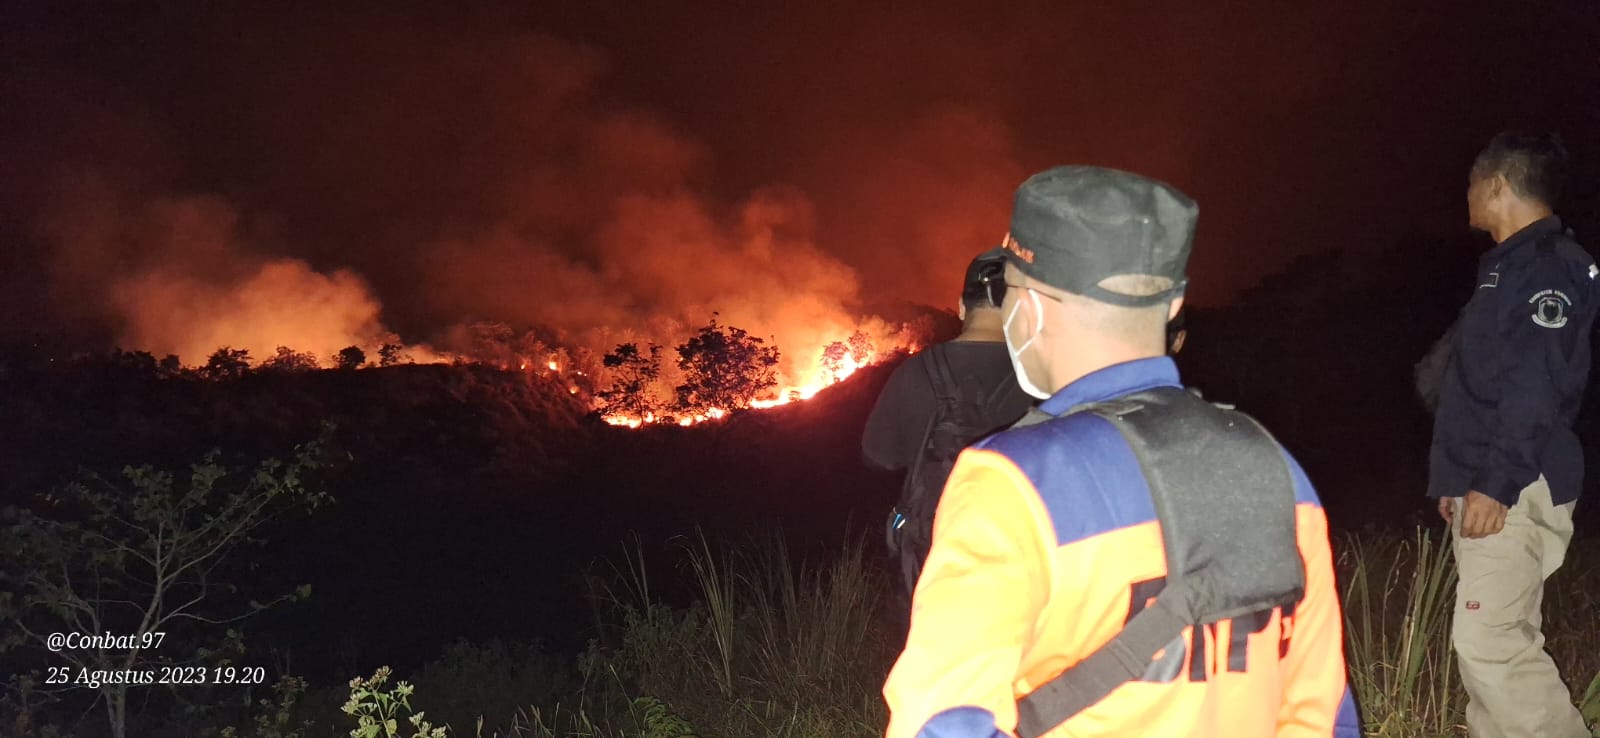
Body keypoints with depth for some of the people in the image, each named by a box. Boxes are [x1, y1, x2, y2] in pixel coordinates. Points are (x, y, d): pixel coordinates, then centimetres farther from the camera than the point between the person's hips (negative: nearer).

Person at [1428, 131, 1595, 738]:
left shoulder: (1550, 267, -12)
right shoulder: (1508, 265, 18)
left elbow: (1539, 387, -21)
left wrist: (1495, 484, -24)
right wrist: (1461, 479, 21)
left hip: (1513, 490, -10)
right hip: (1485, 484, 10)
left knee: (1488, 642, -12)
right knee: (1500, 639, 12)